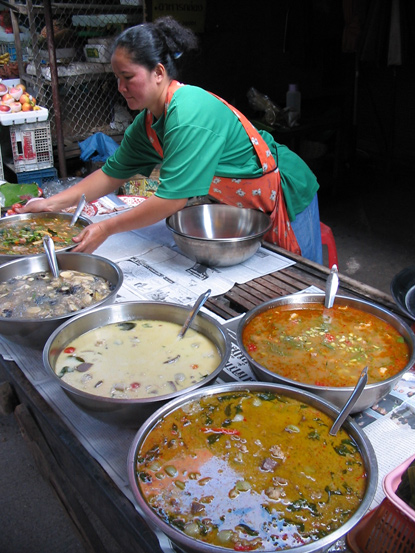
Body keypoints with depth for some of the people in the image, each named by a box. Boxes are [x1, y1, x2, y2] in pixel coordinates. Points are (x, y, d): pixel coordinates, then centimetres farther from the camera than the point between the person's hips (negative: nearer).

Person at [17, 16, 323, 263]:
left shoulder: (190, 113, -30)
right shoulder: (148, 120, -1)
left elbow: (173, 198, -31)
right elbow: (112, 173, 7)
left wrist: (107, 228, -25)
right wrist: (54, 203, 0)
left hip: (285, 197, -8)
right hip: (238, 205, 8)